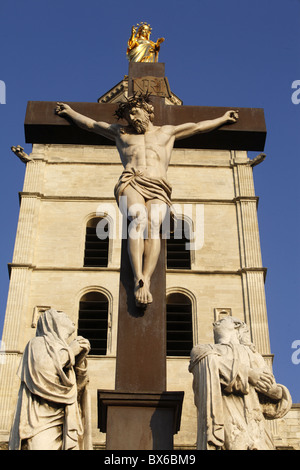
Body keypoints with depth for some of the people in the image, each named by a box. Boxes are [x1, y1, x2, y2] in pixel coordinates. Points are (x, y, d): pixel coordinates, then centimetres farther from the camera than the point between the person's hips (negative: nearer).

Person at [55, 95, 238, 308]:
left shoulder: (166, 132, 33)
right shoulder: (121, 133, 33)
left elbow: (198, 127, 41)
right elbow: (90, 123, 42)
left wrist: (223, 119, 45)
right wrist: (70, 112, 49)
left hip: (157, 188, 0)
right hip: (131, 184, 0)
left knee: (153, 223, -32)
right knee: (139, 218, -34)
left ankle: (146, 281, -51)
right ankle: (139, 280, -50)